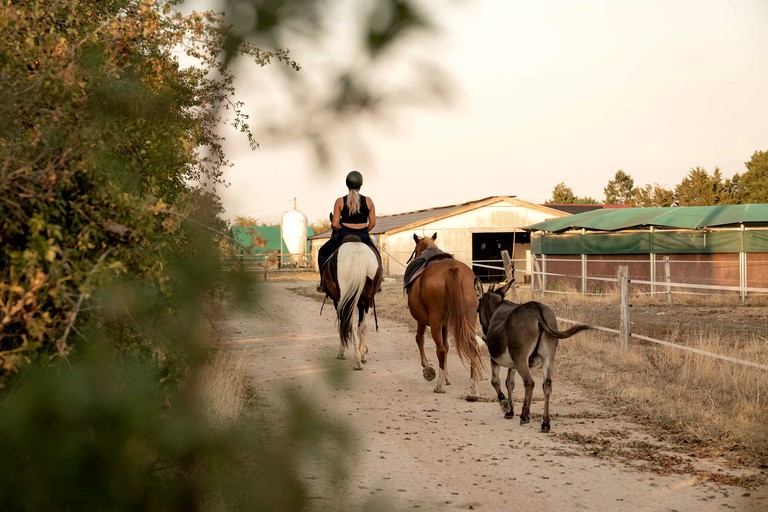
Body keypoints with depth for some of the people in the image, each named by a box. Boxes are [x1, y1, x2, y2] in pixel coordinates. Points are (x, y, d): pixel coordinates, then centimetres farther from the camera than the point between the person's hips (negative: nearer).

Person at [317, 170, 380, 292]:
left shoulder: (340, 201, -4)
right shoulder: (368, 201, -1)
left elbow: (335, 224, -7)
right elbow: (372, 223, 0)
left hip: (344, 236, -1)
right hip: (363, 237, 1)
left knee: (323, 252, 23)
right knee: (376, 255, 31)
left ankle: (323, 282, 14)